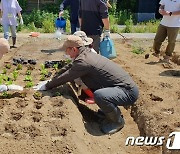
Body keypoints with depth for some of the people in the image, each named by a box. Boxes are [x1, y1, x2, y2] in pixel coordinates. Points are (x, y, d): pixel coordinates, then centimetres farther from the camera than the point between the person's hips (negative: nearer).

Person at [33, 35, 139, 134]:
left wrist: (46, 86, 1)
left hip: (128, 91, -9)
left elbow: (64, 77, -14)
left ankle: (118, 121, -6)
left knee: (99, 95, -35)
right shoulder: (86, 53, 7)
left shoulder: (83, 61, -22)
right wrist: (50, 81, 20)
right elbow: (68, 68, 18)